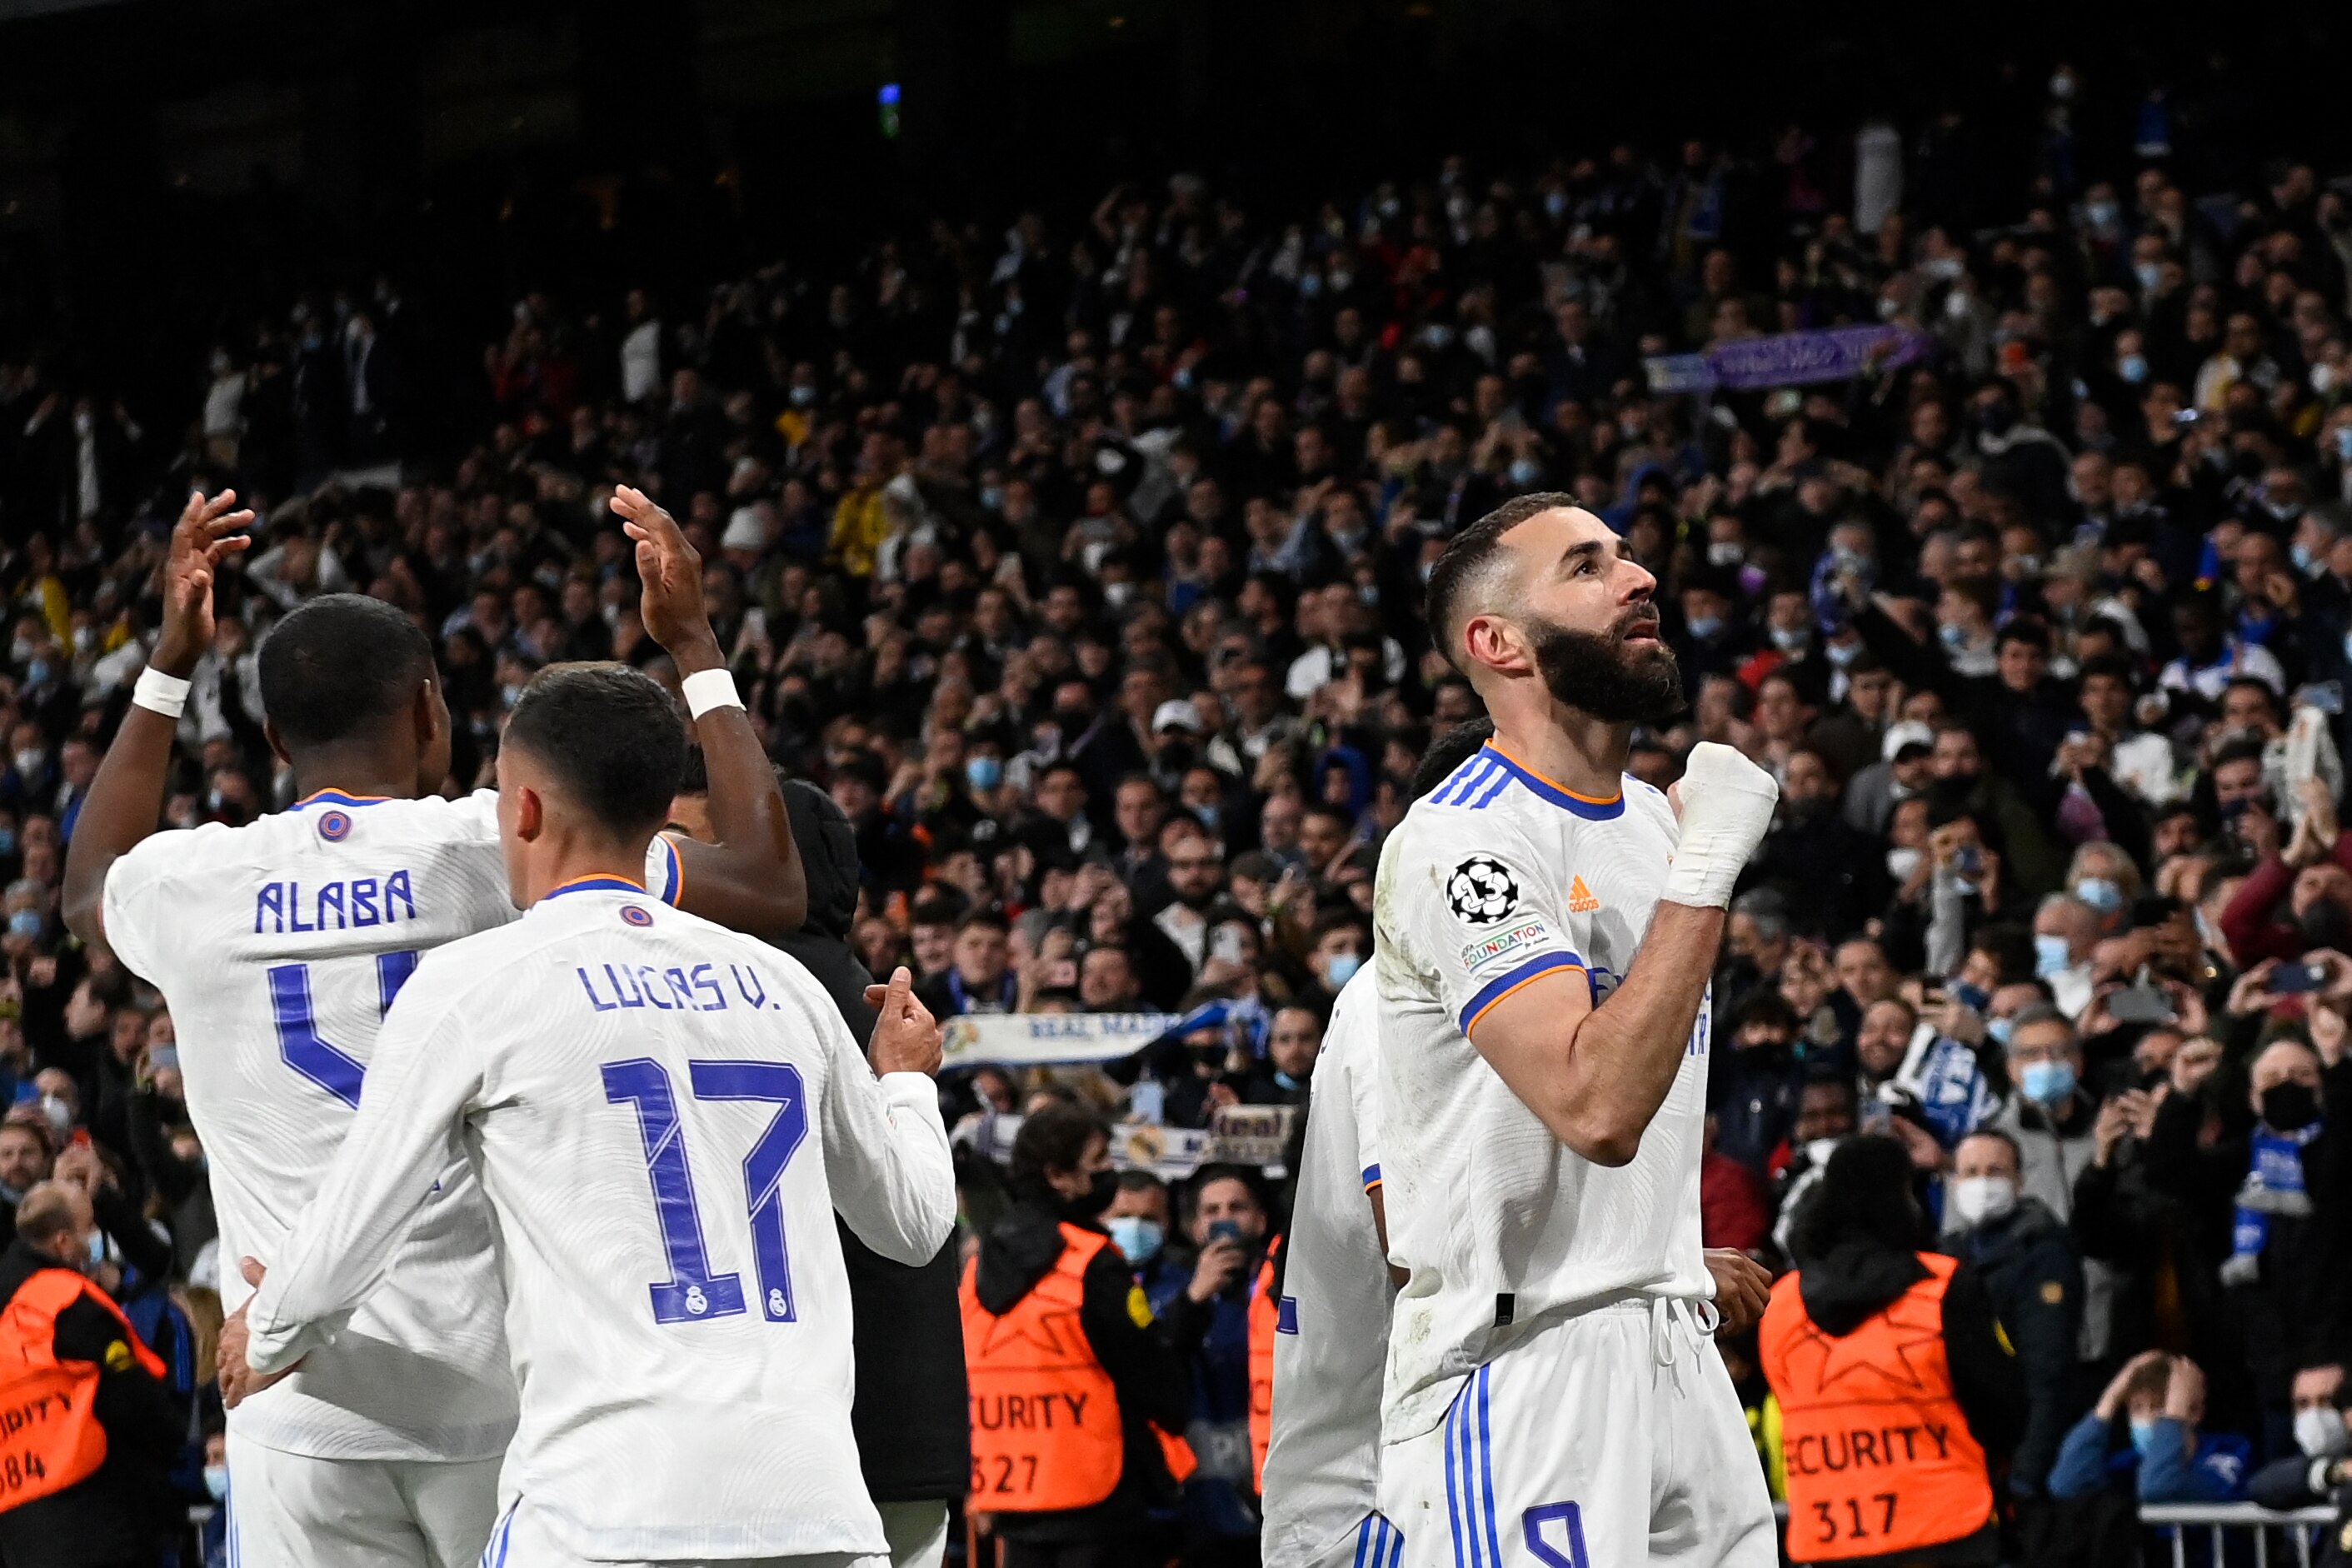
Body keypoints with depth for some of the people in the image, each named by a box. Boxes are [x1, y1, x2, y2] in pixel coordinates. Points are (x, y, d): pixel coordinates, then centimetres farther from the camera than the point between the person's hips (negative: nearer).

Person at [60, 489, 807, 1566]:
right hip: (503, 1391, -2)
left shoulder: (194, 883, 4)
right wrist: (693, 645, 14)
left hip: (305, 1409, 2)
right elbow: (771, 888, 5)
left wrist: (168, 661, 37)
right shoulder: (507, 849, -5)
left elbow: (89, 888, 31)